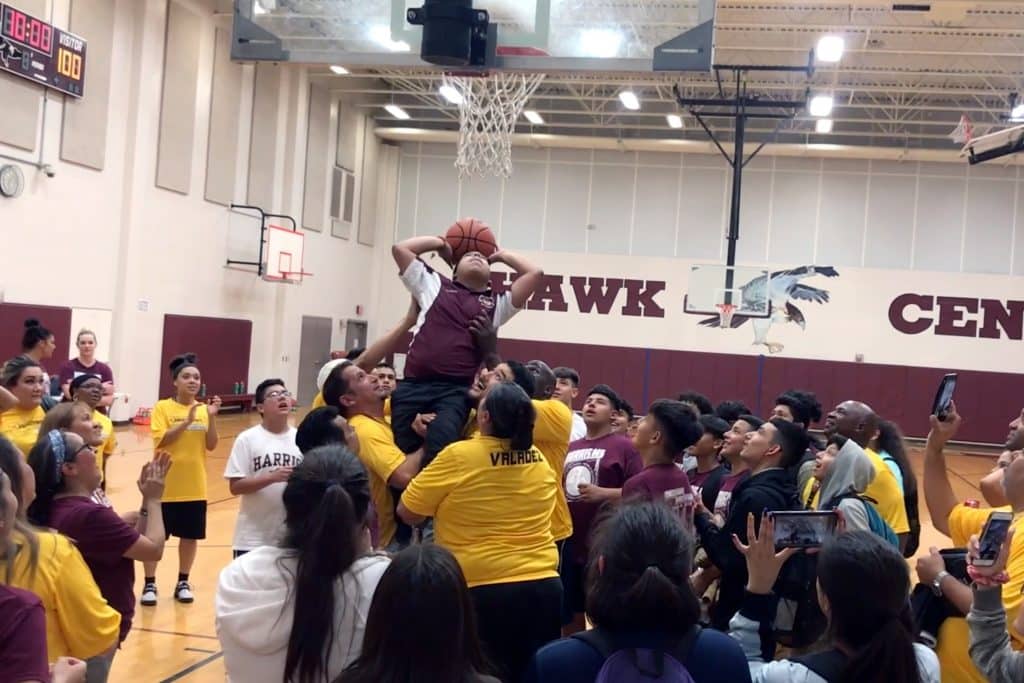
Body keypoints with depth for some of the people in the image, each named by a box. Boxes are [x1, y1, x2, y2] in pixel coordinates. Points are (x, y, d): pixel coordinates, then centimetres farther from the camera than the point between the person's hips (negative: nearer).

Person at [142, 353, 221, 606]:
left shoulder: (203, 409, 3)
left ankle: (183, 582, 26)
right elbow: (160, 441, -17)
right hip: (165, 485, -3)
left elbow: (211, 445, -2)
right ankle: (149, 584, 19)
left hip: (194, 486, 3)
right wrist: (186, 421, -25)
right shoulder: (162, 407, -6)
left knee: (190, 536, 11)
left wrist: (212, 417, -14)